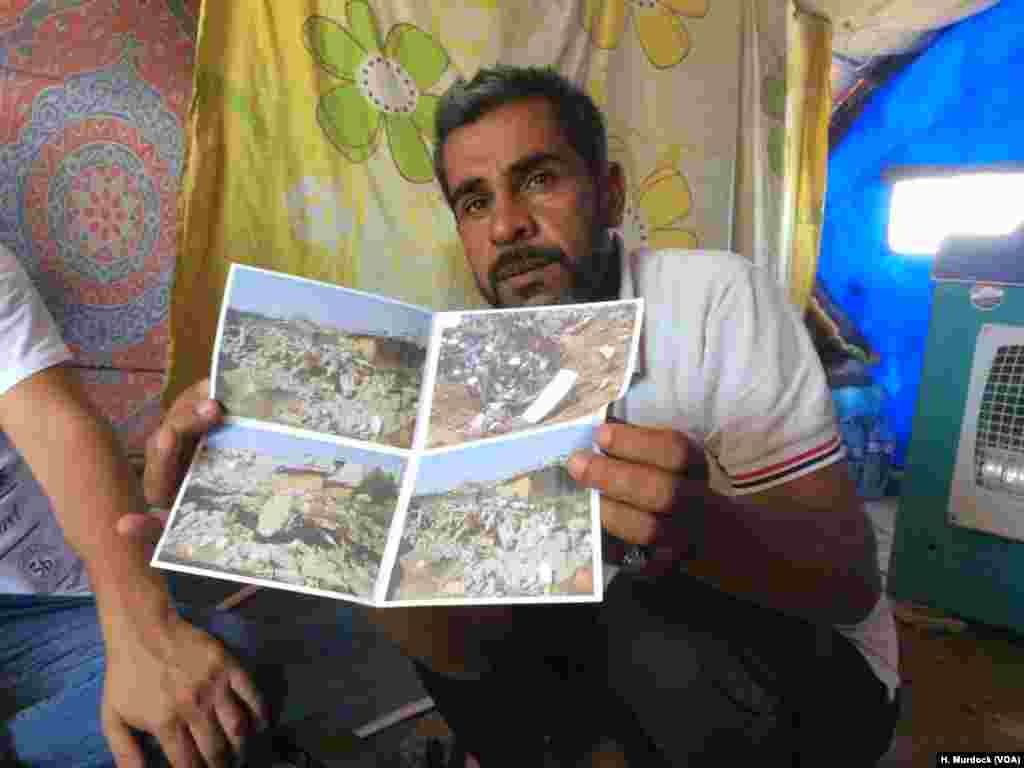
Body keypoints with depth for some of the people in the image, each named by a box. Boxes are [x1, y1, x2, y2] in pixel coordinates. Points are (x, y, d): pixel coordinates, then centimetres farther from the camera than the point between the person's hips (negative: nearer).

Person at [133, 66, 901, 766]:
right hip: (621, 641, 4)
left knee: (654, 617, -31)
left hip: (814, 665, -3)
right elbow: (473, 642, -18)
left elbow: (852, 578, -24)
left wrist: (699, 528, -45)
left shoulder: (717, 297, -21)